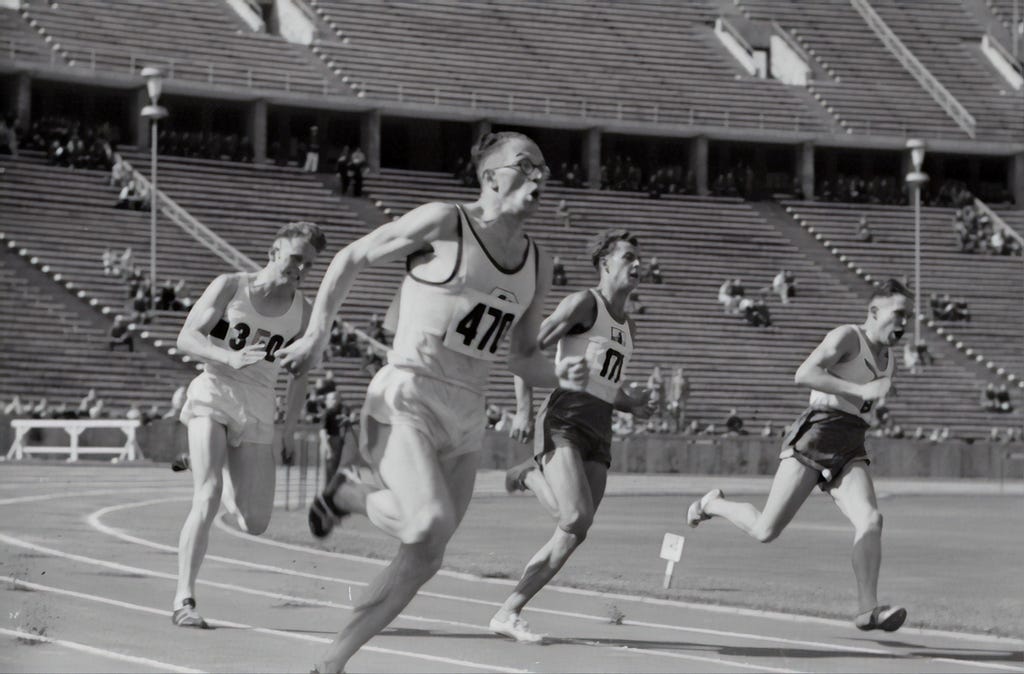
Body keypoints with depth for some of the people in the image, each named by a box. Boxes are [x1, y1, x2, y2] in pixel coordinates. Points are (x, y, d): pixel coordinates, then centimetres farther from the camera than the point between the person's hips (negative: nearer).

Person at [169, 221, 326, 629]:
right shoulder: (230, 287, -3)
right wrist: (231, 358, -26)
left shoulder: (302, 311, 6)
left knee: (255, 524, 1)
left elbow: (300, 374, 16)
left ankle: (212, 469, 34)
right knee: (207, 498, -21)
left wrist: (289, 433, 13)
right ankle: (184, 601, -18)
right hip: (212, 397, -4)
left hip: (257, 411, 4)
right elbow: (186, 338, -9)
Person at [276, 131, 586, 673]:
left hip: (465, 419, 7)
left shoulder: (537, 265, 11)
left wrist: (560, 375, -2)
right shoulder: (443, 224, -7)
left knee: (424, 558, 4)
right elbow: (351, 259, 1)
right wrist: (317, 334, -6)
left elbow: (521, 358, 19)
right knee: (432, 525, -29)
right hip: (407, 399, -7)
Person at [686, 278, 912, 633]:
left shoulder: (889, 360, 21)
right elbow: (804, 374, -20)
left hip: (849, 452, 7)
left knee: (870, 520, -21)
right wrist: (861, 390, -22)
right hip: (815, 435, -6)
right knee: (766, 531, -6)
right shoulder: (847, 337, -4)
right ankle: (712, 504, 24)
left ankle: (867, 609, -26)